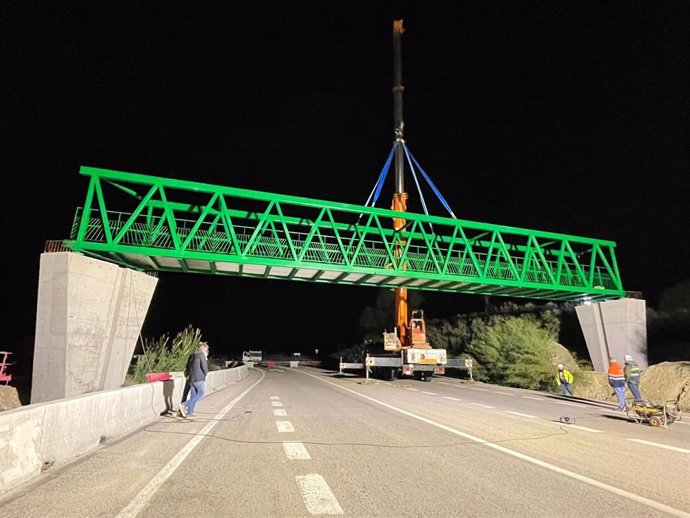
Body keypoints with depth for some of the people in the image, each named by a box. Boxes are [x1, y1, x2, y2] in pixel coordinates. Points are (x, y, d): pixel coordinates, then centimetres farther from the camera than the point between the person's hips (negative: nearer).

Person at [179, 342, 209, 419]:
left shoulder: (192, 355, 15)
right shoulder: (202, 355, -9)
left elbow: (188, 367, 18)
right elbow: (204, 368, -10)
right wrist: (205, 374, 9)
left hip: (191, 378, 8)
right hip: (198, 378, -8)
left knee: (193, 395, 12)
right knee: (200, 393, -3)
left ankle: (189, 412, 11)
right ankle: (184, 405, -14)